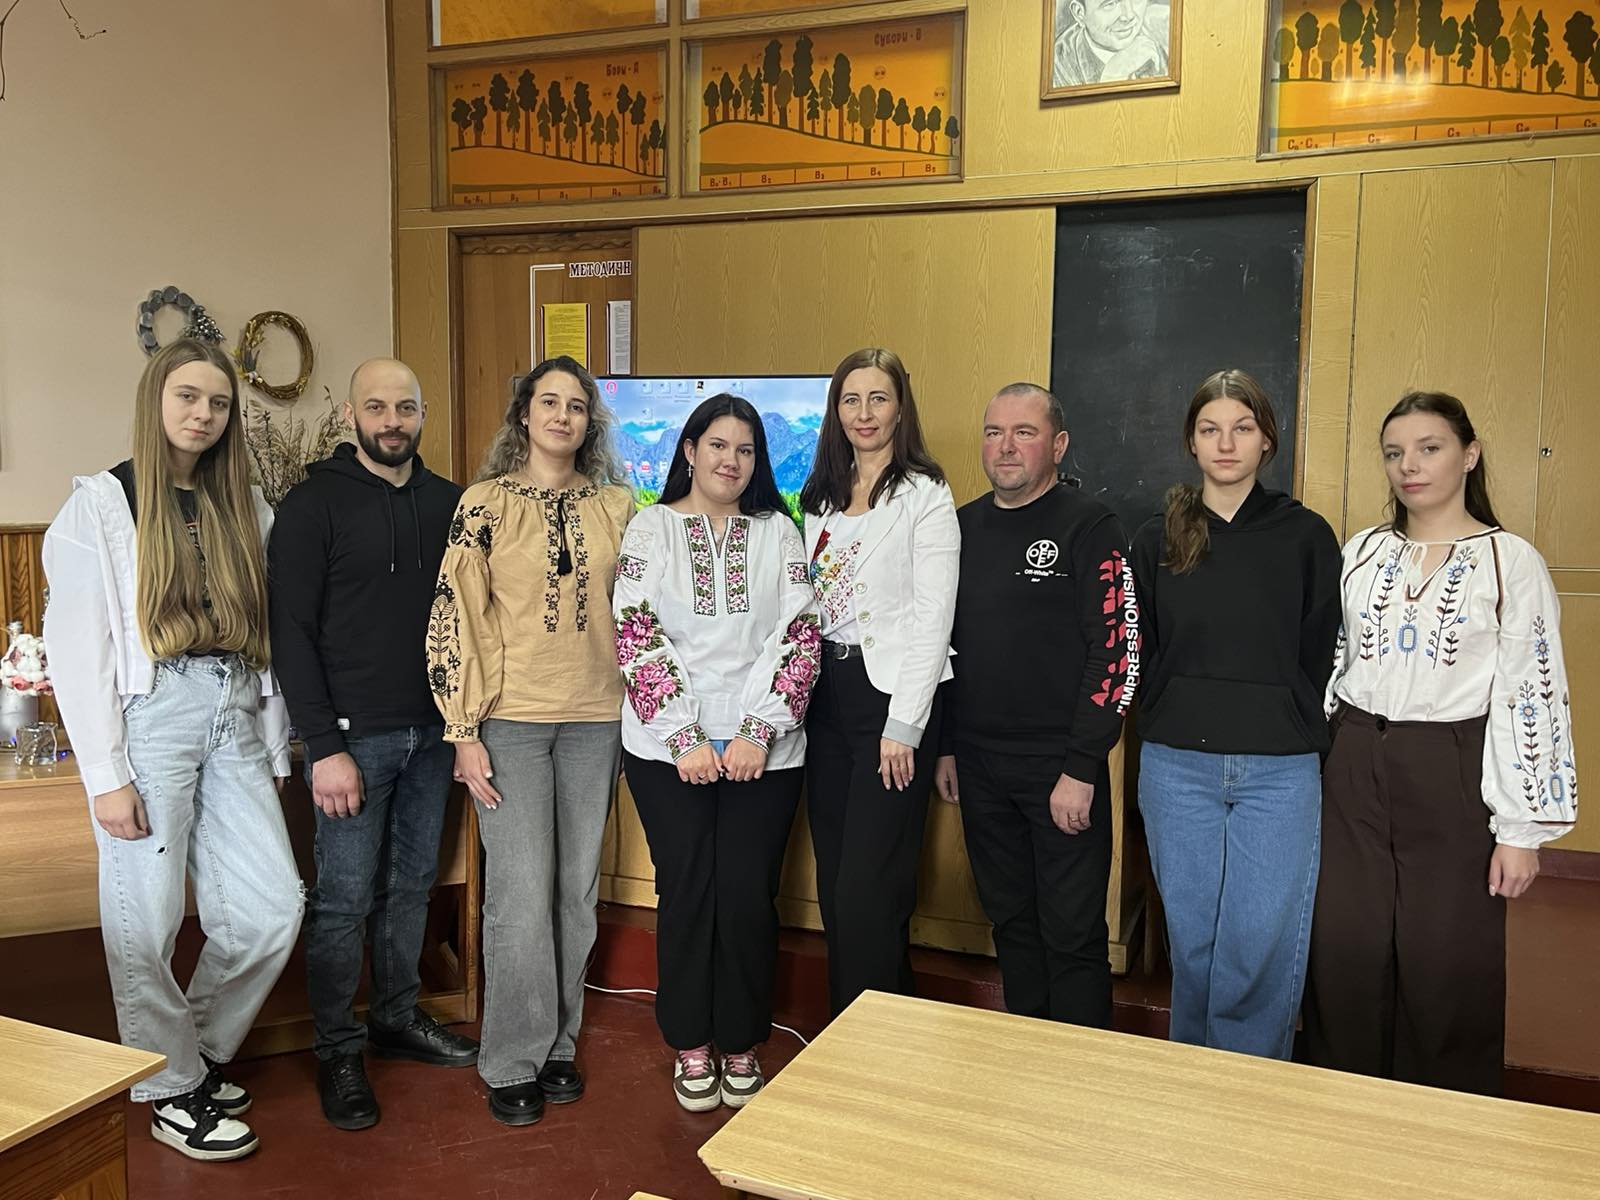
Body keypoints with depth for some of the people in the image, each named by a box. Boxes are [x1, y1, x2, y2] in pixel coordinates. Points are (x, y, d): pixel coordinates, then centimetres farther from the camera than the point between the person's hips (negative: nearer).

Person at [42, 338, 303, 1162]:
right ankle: (172, 1091, 22)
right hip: (152, 717, -5)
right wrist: (105, 774, -11)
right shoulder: (100, 504, -2)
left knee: (271, 909, 3)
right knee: (146, 924, 2)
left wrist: (275, 747, 11)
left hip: (234, 717, 5)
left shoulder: (244, 506, 13)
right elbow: (76, 646, -6)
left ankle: (199, 1053, 27)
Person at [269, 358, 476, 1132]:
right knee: (345, 898, 3)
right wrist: (324, 746, -14)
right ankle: (336, 1050, 19)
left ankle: (397, 1017, 32)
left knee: (411, 883, 15)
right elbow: (291, 631, -9)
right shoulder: (314, 503, -6)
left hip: (431, 732, 5)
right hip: (354, 735, -4)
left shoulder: (447, 502, 7)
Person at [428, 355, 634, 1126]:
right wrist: (463, 732, -8)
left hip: (595, 719, 3)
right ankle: (513, 1063, 16)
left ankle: (559, 1043, 26)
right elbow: (453, 616, -5)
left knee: (577, 890, 10)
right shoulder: (485, 503, -3)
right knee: (521, 894, -2)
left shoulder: (616, 507, 6)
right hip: (511, 719, -3)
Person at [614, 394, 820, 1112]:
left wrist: (757, 733, -10)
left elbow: (799, 638, 0)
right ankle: (691, 1045, 22)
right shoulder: (651, 529, 5)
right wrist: (685, 738, -11)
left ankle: (741, 1045, 21)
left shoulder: (778, 533, 7)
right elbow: (637, 636, -3)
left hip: (763, 750, 1)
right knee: (686, 891, 3)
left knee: (748, 896, 1)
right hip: (669, 749, 0)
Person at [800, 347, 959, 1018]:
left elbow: (933, 619, -11)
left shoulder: (926, 497, -6)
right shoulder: (822, 497, 14)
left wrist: (904, 726, -16)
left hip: (891, 693, -6)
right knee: (833, 881, 12)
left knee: (867, 890, -5)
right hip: (827, 692, 7)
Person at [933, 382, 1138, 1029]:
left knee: (1072, 933, 3)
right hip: (978, 764, 6)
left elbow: (1118, 648, -13)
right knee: (1010, 922, 16)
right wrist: (946, 746, 13)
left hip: (1060, 765, -5)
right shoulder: (965, 526, 10)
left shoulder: (1089, 525, -8)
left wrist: (1081, 767, -16)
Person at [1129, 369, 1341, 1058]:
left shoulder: (1304, 536, 2)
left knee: (1262, 945, -1)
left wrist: (1304, 736, 0)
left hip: (1279, 769, -1)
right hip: (1177, 767, 2)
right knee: (1192, 941, 11)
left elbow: (1323, 657, 3)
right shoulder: (1157, 540, 6)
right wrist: (1179, 716, 5)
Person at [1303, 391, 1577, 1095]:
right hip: (1352, 774, 4)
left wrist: (1522, 828, -10)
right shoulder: (1363, 552, 9)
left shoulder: (1512, 563, -3)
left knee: (1446, 971, 4)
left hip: (1453, 780, -3)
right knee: (1344, 958, 8)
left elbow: (1535, 695, -7)